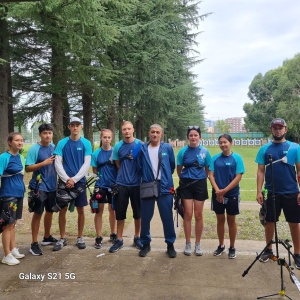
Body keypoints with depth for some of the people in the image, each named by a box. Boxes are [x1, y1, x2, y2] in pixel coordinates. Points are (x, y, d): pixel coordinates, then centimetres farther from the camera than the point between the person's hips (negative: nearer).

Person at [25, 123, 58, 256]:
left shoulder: (54, 147, 6)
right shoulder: (34, 149, -12)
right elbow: (27, 168, -16)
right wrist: (44, 163, -24)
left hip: (52, 186, 6)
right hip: (40, 186, -6)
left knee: (50, 211, 17)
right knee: (38, 213, -1)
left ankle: (47, 237, 34)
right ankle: (34, 243, 8)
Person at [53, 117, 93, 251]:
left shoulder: (86, 143, -1)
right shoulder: (62, 143, 0)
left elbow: (87, 164, -6)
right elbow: (57, 163, -3)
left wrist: (74, 179, -13)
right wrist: (67, 179, -13)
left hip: (80, 181, 0)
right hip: (65, 181, 0)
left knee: (80, 210, 6)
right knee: (62, 210, 5)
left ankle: (80, 237, 19)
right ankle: (62, 238, 18)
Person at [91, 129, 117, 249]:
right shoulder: (96, 153, -3)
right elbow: (94, 171, 4)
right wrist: (97, 178, -8)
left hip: (113, 185, 1)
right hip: (100, 185, -1)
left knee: (112, 210, 13)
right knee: (99, 211, 3)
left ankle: (113, 234, 28)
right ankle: (98, 237, 12)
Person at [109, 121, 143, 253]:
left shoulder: (140, 145, -5)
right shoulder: (118, 146, 0)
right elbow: (118, 165, 11)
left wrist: (134, 174, 0)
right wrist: (124, 174, 7)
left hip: (137, 184, -1)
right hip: (121, 184, 1)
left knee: (138, 213, 10)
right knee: (120, 213, 6)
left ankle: (137, 238, 26)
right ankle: (119, 240, 19)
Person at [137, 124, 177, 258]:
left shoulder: (167, 148, 0)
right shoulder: (143, 149, 2)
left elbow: (172, 165, 10)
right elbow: (139, 167, 11)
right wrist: (146, 177, 11)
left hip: (164, 187, -1)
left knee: (167, 217, 3)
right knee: (145, 218, 8)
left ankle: (170, 245, 18)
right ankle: (146, 244, 23)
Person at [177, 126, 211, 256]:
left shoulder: (205, 151, -1)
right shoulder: (183, 151, -2)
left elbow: (207, 169, 7)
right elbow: (179, 169, 6)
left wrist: (201, 179, 1)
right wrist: (185, 178, 3)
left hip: (200, 184, 1)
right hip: (186, 185, 0)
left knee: (198, 215, 6)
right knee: (188, 214, 2)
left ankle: (198, 244, 19)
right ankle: (188, 243, 15)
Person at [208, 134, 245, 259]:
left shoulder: (237, 158, -7)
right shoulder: (215, 158, 0)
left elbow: (238, 177, -12)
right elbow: (211, 175, -3)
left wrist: (224, 190, -16)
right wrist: (217, 190, -17)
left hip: (232, 194, -2)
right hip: (217, 195, 2)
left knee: (231, 220, 9)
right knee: (220, 220, 12)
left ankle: (232, 247, 22)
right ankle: (221, 245, 27)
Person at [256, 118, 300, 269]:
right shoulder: (265, 149, 2)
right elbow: (261, 171, 2)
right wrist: (259, 191, -5)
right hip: (271, 193, 1)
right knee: (270, 222, 12)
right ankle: (268, 250, 28)